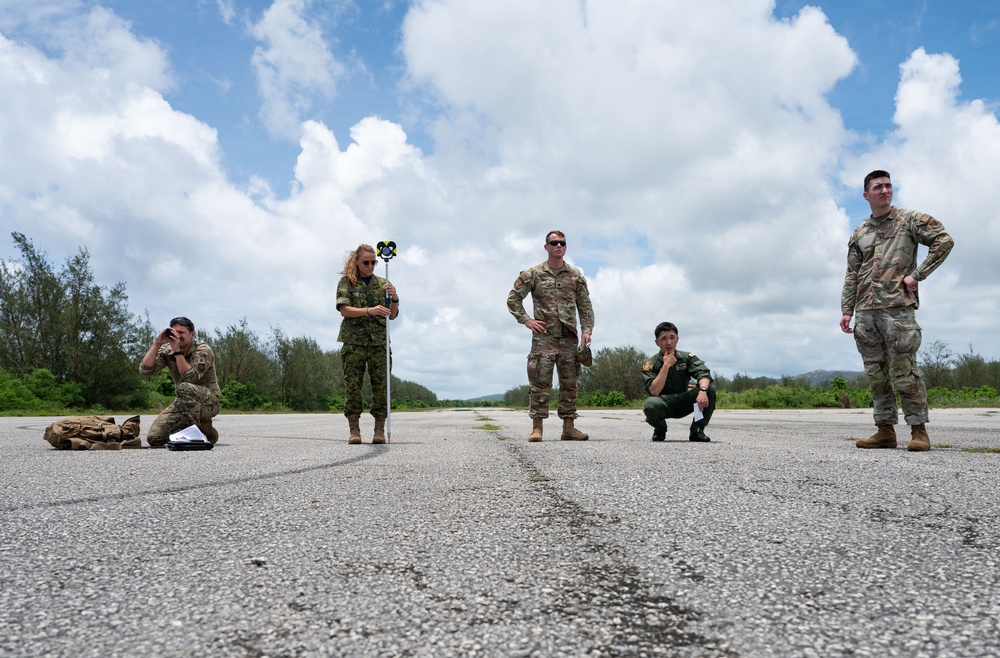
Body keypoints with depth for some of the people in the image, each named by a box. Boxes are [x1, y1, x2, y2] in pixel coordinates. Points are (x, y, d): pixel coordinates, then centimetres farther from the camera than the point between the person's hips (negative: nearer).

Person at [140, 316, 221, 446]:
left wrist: (177, 350, -30)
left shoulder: (203, 351, -15)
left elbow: (191, 378, -30)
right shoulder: (167, 352, 1)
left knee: (184, 387, -37)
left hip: (208, 402, -6)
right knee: (154, 438, -10)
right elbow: (145, 371, -12)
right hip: (183, 402, 6)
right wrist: (157, 343, -17)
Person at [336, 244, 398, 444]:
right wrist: (370, 310, -21)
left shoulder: (383, 283, 13)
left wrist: (394, 299, -10)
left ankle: (380, 431, 2)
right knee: (352, 386, -4)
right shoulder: (346, 282, 7)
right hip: (353, 341, -2)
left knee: (381, 386, -3)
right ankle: (354, 430, 1)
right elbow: (344, 309, -7)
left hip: (379, 341, 2)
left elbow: (392, 315, 11)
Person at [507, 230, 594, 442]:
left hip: (569, 338, 3)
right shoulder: (533, 274, 2)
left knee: (569, 383, 5)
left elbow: (585, 306, 10)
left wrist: (586, 330, -2)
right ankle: (537, 427, 0)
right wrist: (526, 320, -4)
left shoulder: (576, 276, 9)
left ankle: (568, 428, 11)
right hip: (543, 337, -3)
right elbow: (513, 298, 6)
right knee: (540, 382, -5)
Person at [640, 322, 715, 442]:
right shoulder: (650, 364, -9)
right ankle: (660, 430, -1)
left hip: (684, 403, 3)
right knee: (651, 404, -38)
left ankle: (697, 431, -7)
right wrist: (666, 365, -25)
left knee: (710, 388, -22)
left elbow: (703, 373, -21)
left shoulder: (687, 357, -2)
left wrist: (702, 391, -43)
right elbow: (654, 392, -24)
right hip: (664, 405, -2)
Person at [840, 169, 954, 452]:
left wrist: (917, 274, -8)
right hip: (865, 312, 5)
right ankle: (885, 430, 10)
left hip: (897, 307, -5)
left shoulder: (910, 220, 6)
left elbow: (944, 241, -3)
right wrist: (846, 310, 8)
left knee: (903, 372, -8)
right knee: (876, 374, 5)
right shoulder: (859, 234, 17)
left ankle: (919, 430, 0)